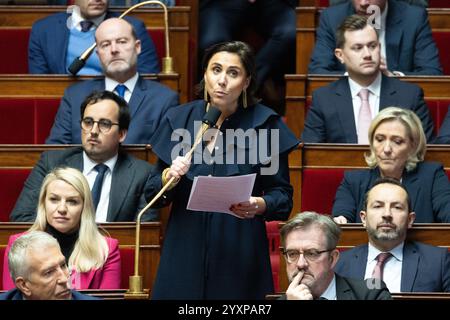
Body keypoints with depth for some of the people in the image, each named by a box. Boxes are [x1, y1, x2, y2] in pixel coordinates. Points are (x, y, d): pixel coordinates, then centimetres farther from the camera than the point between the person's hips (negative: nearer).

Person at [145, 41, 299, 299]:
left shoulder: (264, 123, -4)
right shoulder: (179, 119, 3)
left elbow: (283, 196, -2)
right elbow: (152, 194, 7)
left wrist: (260, 205, -22)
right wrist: (169, 177, -14)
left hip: (240, 256, -2)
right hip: (185, 252, 2)